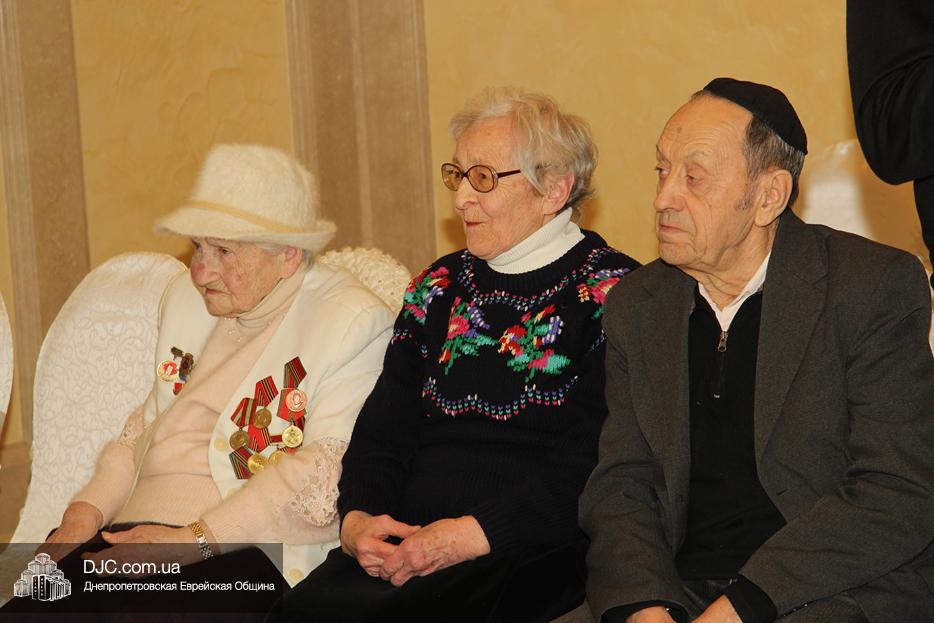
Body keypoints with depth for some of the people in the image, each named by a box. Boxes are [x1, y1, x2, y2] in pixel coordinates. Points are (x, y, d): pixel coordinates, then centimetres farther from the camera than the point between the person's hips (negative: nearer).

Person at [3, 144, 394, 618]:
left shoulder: (354, 322, -3)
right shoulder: (186, 299, 20)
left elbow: (326, 470, -13)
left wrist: (194, 539, -19)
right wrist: (88, 509, 3)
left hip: (246, 550, -6)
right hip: (132, 534, 6)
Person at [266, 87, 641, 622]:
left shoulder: (610, 292, 1)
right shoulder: (439, 288, 20)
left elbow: (590, 465, -10)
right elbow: (381, 431, 15)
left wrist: (475, 534, -20)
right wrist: (356, 517, -6)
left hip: (532, 558, -5)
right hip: (404, 546, 5)